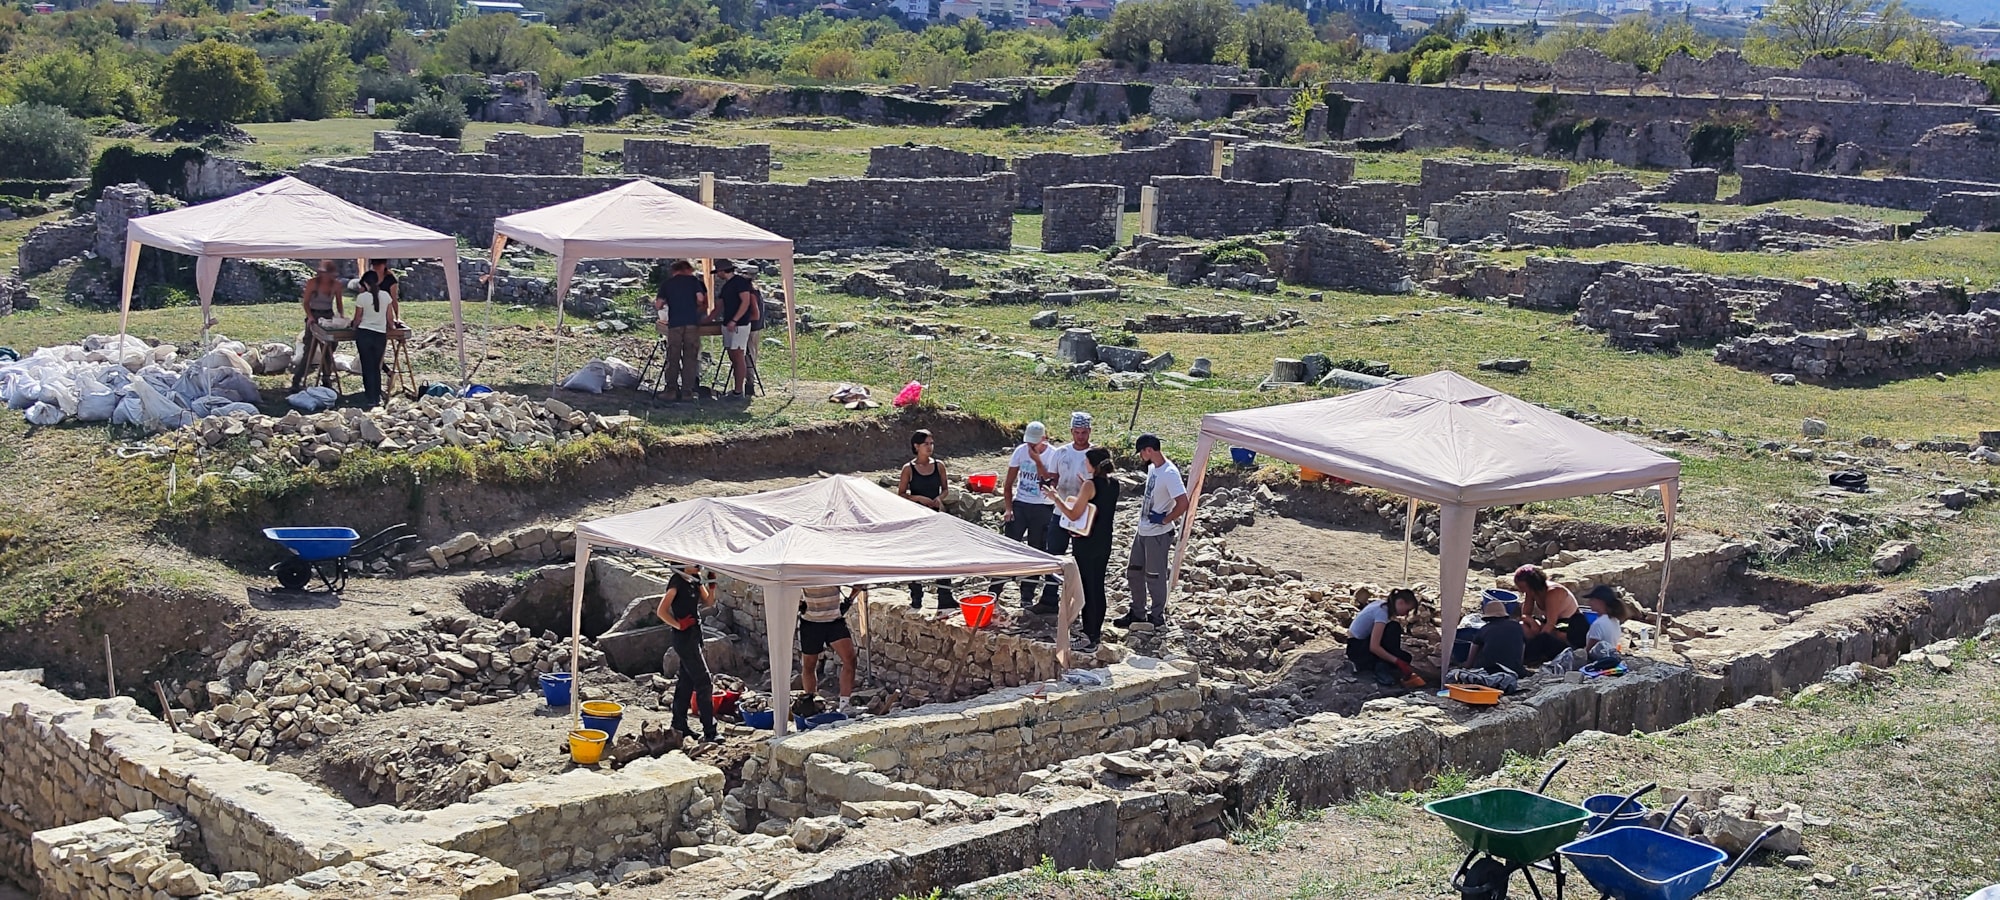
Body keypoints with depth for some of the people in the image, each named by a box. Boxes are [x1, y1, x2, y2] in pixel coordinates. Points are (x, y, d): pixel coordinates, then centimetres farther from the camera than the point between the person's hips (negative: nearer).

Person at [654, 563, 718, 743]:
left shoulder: (696, 579, 8)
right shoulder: (677, 581, -16)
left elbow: (708, 603, 13)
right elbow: (661, 611, -17)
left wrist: (711, 586, -3)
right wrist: (679, 625, -20)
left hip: (694, 636, 9)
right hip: (685, 638, -9)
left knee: (686, 681, 16)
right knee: (704, 683, -10)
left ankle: (679, 724, 27)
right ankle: (709, 733, -9)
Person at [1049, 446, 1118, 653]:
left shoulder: (1090, 485, -18)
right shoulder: (1113, 485, 4)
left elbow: (1073, 514, -19)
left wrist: (1056, 498, -10)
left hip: (1086, 543, -8)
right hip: (1104, 543, 8)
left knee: (1087, 589, -1)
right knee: (1098, 587, 17)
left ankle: (1089, 639, 2)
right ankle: (1096, 631, 26)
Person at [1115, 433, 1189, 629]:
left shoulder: (1170, 474, -22)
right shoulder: (1152, 468, 7)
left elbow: (1183, 504, -28)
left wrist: (1164, 520, -20)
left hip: (1158, 534, -10)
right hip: (1143, 531, 10)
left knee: (1155, 576, 2)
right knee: (1134, 571, 17)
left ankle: (1156, 617, 14)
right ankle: (1137, 613, 28)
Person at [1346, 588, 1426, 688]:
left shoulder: (1382, 605, 4)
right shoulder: (1382, 611, -24)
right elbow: (1374, 647, -31)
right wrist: (1397, 661, -28)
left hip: (1364, 643, 10)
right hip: (1356, 648, -10)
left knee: (1405, 657, 1)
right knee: (1394, 628, -25)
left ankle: (1366, 666, 5)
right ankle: (1383, 670, -19)